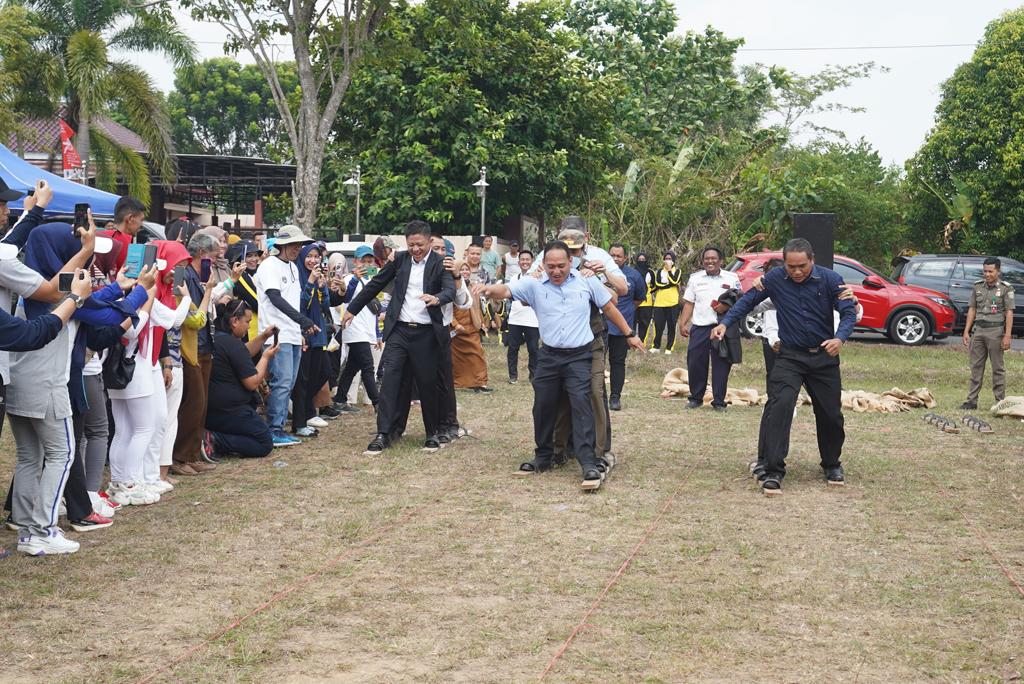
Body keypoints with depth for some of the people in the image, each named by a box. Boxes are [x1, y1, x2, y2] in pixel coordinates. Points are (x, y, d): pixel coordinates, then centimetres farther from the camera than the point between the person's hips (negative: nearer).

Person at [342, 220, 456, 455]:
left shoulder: (439, 264, -3)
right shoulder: (400, 260, 6)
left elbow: (451, 290, -19)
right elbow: (376, 284, 14)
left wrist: (437, 298, -41)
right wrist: (352, 309, 17)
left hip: (426, 333, -2)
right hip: (398, 330, 2)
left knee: (427, 384, 6)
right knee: (389, 379, -8)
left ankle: (432, 434, 22)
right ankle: (383, 434, -8)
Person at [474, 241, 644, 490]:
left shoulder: (587, 281, -1)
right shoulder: (534, 285, -2)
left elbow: (609, 308, 10)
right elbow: (506, 291, -15)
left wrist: (629, 334, 16)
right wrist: (488, 289, -38)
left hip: (579, 356, -2)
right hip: (549, 356, 3)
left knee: (581, 405, -15)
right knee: (543, 408, 10)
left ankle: (589, 464, -17)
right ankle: (543, 458, 29)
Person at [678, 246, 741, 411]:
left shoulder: (731, 278, 6)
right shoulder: (695, 278, 13)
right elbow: (689, 304, 13)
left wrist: (727, 306, -14)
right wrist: (682, 323, 3)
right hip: (699, 327, 2)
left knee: (721, 366, -1)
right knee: (695, 363, 0)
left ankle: (719, 402, 6)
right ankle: (696, 398, 14)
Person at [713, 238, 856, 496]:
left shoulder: (831, 280, -9)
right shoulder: (775, 279, -7)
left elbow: (849, 312, -11)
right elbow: (748, 300, 1)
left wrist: (840, 338, -31)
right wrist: (725, 323, -12)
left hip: (824, 357, 1)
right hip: (789, 357, -1)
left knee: (830, 414, 11)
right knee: (780, 407, -20)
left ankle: (832, 465, 34)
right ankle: (773, 471, -17)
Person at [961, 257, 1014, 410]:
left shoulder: (1006, 288, -3)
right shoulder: (977, 286, 10)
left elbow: (1009, 313, -7)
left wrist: (1007, 336, -13)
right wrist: (966, 331, 7)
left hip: (996, 331, -4)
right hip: (978, 330, 4)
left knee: (998, 368, 1)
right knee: (976, 366, 5)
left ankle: (1001, 401, 6)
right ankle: (972, 400, 9)